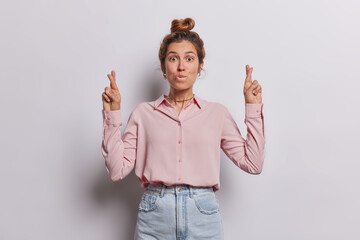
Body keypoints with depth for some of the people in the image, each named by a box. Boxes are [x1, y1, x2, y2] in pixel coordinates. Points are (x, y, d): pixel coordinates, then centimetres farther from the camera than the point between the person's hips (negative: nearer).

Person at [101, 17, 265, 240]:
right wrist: (112, 114, -5)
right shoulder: (144, 113, 5)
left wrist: (253, 107, 1)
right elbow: (117, 170, -1)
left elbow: (253, 164, 1)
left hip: (203, 216, 1)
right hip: (155, 216, 0)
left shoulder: (217, 112, 6)